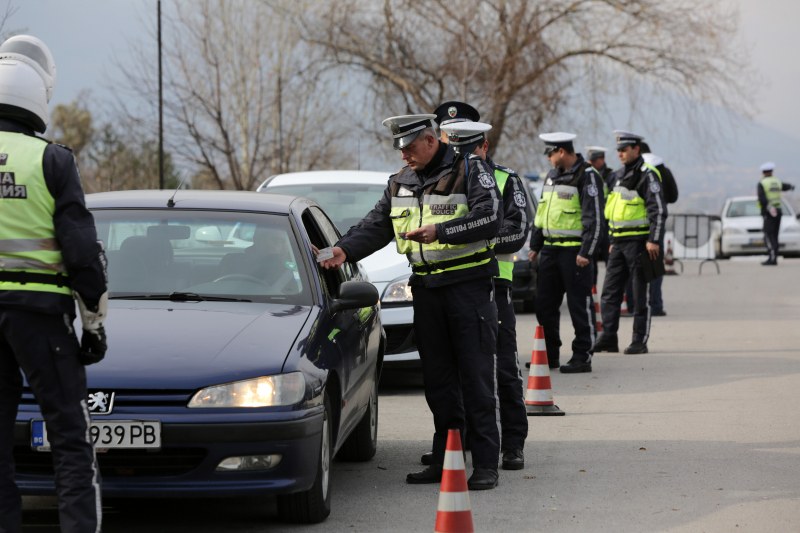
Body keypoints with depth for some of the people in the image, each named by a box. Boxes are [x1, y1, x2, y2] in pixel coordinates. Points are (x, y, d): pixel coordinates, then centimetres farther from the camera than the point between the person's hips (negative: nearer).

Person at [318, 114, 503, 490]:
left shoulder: (469, 170, -7)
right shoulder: (400, 184, 13)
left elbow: (490, 218, -18)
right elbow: (375, 226, 10)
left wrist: (441, 231, -28)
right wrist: (345, 250, -8)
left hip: (469, 286, -6)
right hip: (427, 289, 6)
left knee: (476, 378, -6)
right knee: (438, 379, 9)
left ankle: (485, 464, -4)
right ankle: (445, 462, 15)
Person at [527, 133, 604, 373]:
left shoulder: (587, 176, -9)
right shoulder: (552, 176, 17)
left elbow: (594, 217, -14)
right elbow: (540, 213, 24)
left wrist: (586, 252, -19)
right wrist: (535, 246, 20)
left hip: (575, 250, -8)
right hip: (551, 249, 8)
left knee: (579, 304, -4)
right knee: (544, 303, 9)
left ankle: (582, 356, 1)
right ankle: (549, 354, 19)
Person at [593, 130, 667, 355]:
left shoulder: (646, 175, -9)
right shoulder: (619, 175, 17)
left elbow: (658, 210, -15)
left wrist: (654, 240, -20)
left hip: (639, 241, -8)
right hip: (619, 242, 8)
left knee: (640, 294, -2)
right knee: (610, 292, 5)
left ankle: (640, 341, 2)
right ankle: (608, 338, 8)